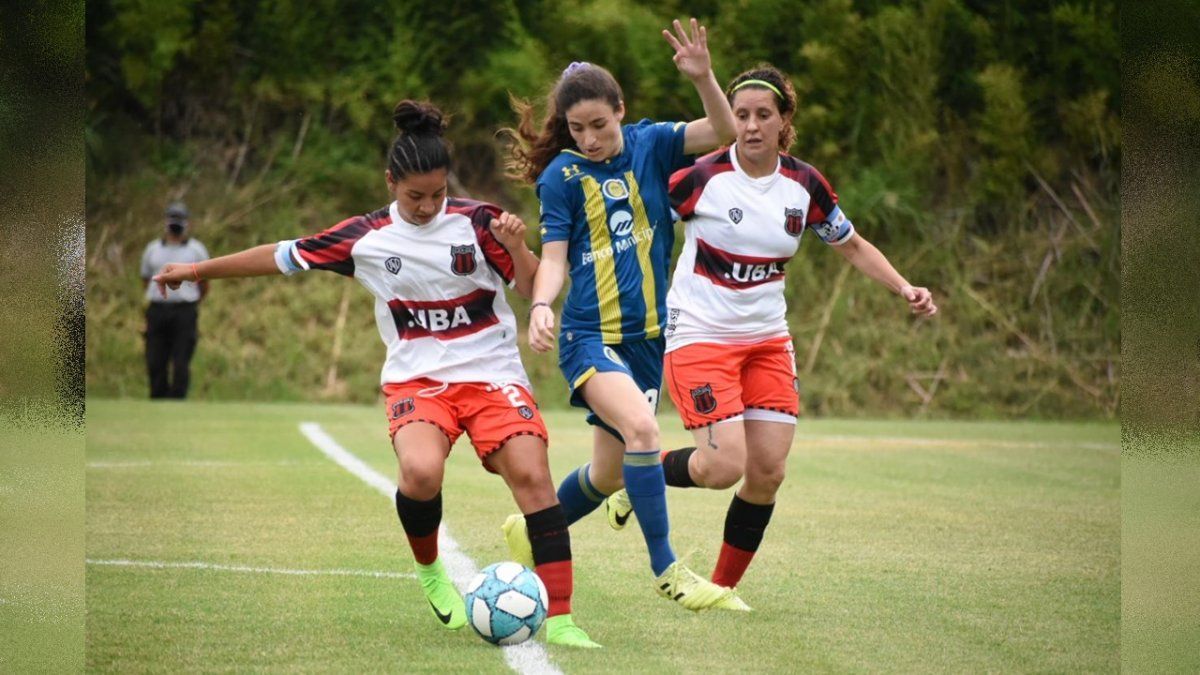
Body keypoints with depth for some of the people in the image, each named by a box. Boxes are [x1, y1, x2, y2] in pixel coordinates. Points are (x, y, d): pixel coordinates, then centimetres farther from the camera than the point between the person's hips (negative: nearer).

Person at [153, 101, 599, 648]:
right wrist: (201, 270, 17)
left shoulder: (476, 221, -4)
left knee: (532, 475, -22)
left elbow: (534, 289, -3)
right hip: (418, 378, 0)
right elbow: (284, 256, 11)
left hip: (490, 373, 0)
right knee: (421, 472, -30)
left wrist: (516, 247, -23)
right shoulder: (365, 238, 0)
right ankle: (429, 570, 2)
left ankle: (559, 619, -17)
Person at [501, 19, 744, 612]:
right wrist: (540, 306, -25)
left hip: (646, 335, 5)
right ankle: (665, 569, -22)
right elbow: (554, 255, -6)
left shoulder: (649, 145, 2)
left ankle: (531, 532, 38)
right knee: (641, 427, -30)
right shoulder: (562, 177, -5)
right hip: (589, 335, -5)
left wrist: (702, 77, -24)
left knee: (609, 474, 12)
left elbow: (724, 133, -8)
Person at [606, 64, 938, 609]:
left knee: (768, 472, -3)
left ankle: (722, 587, 15)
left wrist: (905, 289, 2)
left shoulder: (805, 186, 0)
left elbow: (853, 247, 14)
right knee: (725, 467, -17)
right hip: (700, 336, -5)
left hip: (768, 341, 5)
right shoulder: (703, 177, -14)